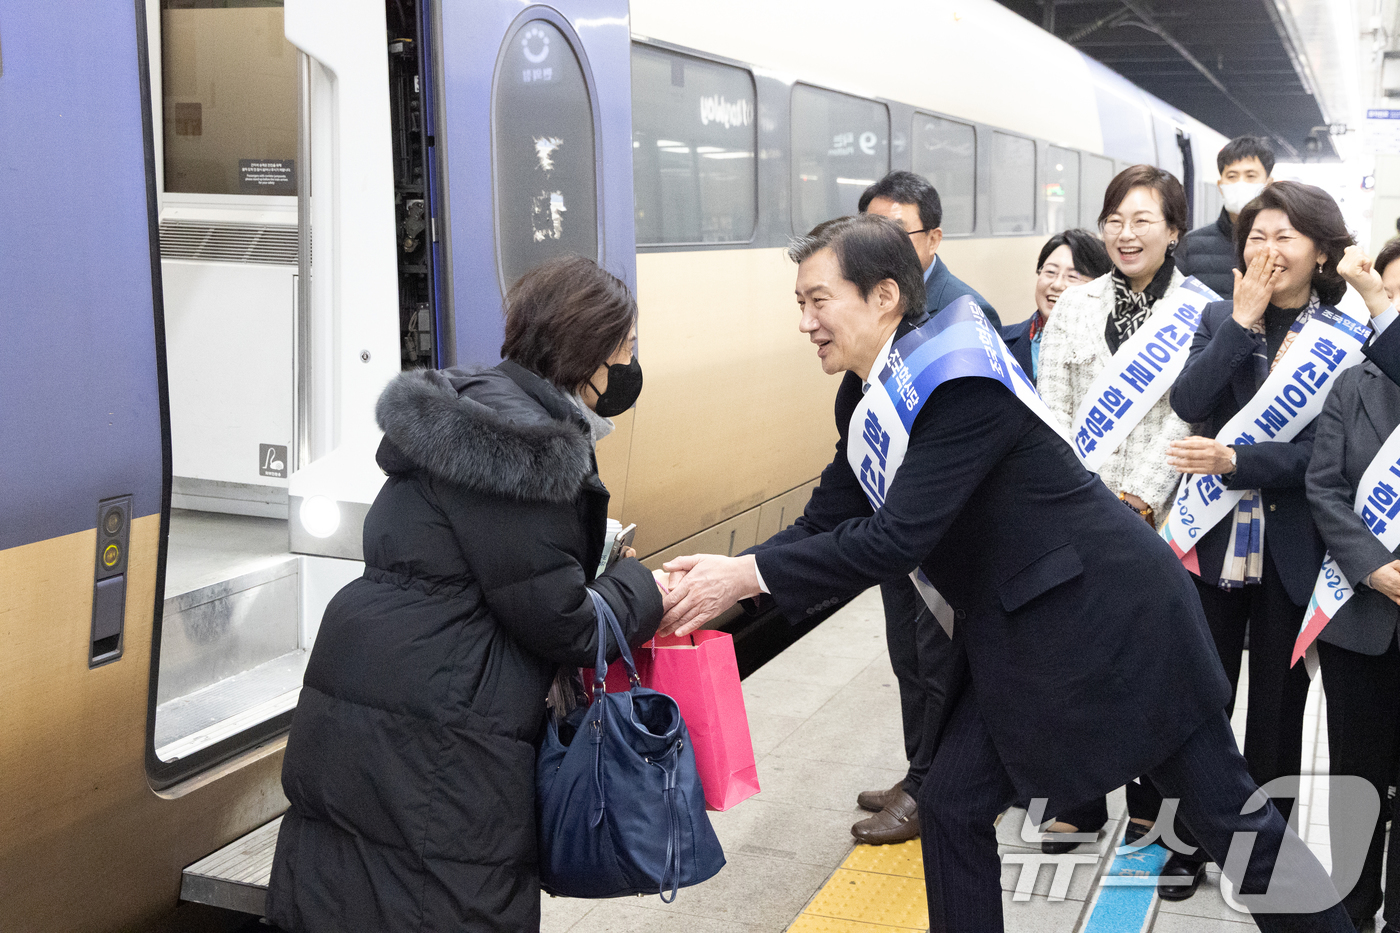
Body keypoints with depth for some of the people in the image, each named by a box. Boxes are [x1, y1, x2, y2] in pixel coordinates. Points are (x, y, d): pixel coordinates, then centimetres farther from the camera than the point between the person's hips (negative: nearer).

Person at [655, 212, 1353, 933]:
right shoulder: (865, 397, 3)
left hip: (1112, 617, -8)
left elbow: (897, 538, -30)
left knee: (1227, 813, 5)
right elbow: (826, 523, 3)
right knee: (951, 805, 6)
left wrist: (749, 577, -28)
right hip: (1015, 636, 8)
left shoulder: (960, 381, -25)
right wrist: (723, 573, -12)